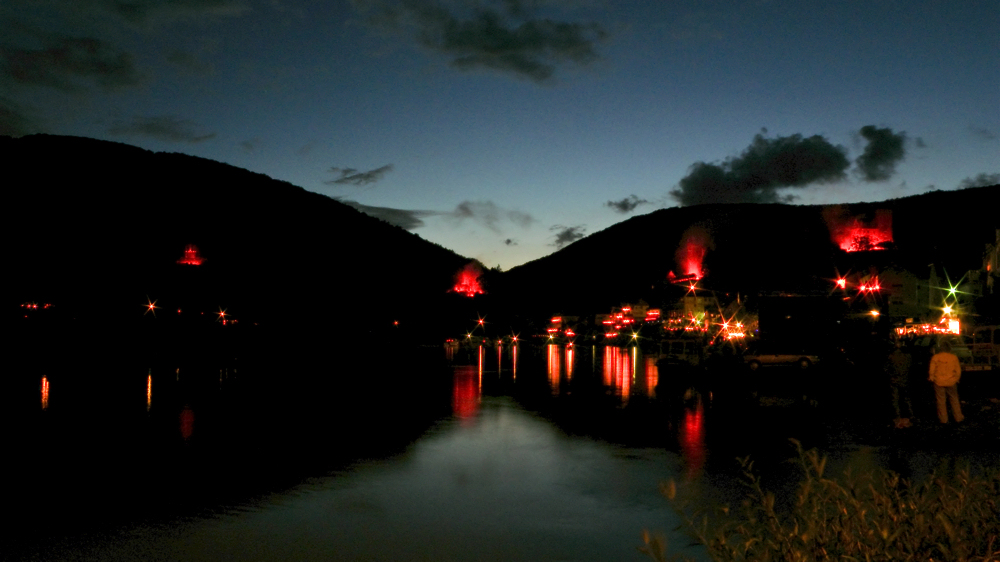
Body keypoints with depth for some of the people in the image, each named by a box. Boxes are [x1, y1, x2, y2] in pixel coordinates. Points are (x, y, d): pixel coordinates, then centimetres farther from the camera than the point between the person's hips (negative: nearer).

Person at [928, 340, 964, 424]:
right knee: (954, 400, 14)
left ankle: (943, 419, 12)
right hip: (951, 382, 2)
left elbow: (932, 370, -4)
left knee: (941, 401, 7)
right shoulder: (954, 357, -4)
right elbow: (958, 370, 4)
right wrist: (956, 379, 19)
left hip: (939, 382, -2)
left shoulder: (935, 357, -8)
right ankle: (958, 418, 20)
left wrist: (931, 378, 11)